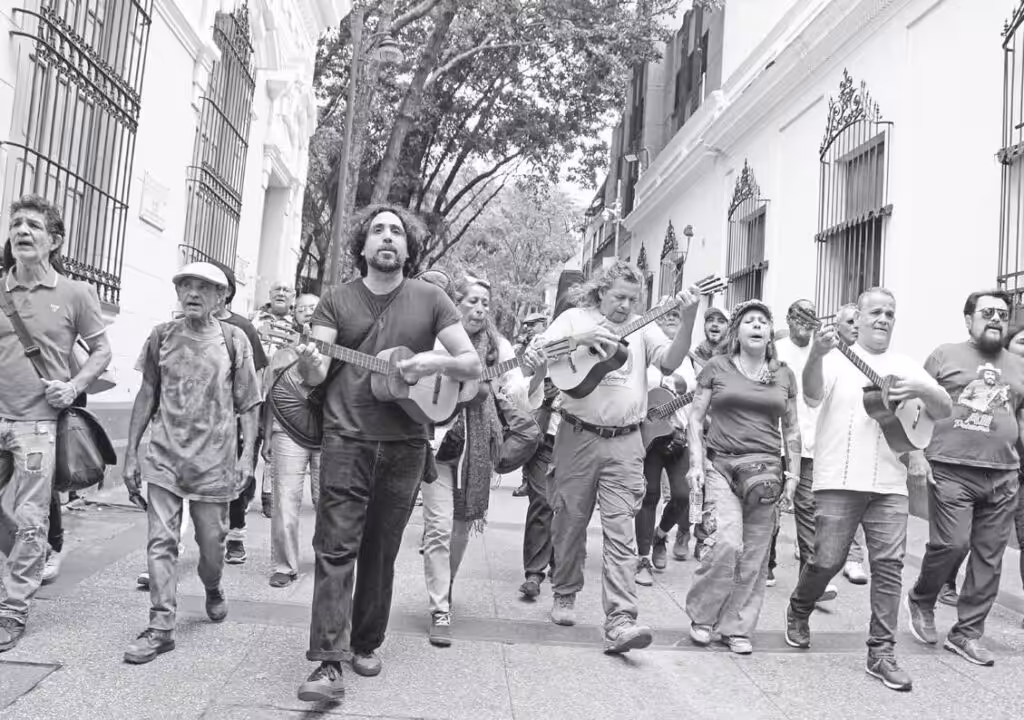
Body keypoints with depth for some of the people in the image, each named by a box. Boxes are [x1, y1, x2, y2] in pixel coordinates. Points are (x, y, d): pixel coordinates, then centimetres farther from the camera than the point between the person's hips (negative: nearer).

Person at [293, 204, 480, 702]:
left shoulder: (430, 299, 5)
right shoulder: (337, 301, 6)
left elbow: (473, 364, 2)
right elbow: (317, 375, -3)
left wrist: (437, 361, -18)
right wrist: (309, 364, -26)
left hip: (405, 445, 1)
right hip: (346, 440, -1)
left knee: (380, 552, 11)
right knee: (336, 548, -6)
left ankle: (367, 644, 27)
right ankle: (328, 664, -3)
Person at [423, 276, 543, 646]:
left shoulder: (498, 347, 0)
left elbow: (525, 402, -6)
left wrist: (541, 370, -23)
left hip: (477, 446, 3)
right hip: (437, 440, -3)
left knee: (462, 526, 14)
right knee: (439, 525, -7)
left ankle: (444, 589, 38)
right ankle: (440, 612, 2)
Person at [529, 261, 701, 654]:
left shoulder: (643, 328, 8)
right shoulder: (575, 319, 4)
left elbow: (670, 362, -8)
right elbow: (531, 361, -7)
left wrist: (688, 320, -22)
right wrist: (580, 339, -20)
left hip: (624, 444, 0)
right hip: (578, 437, 0)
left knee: (620, 533, -6)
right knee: (570, 524, 12)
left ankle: (620, 622, -8)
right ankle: (565, 595, 33)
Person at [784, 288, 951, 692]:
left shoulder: (907, 367, 15)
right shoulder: (837, 359, 2)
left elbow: (945, 412, 10)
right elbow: (812, 396, -17)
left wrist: (920, 390, -12)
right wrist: (816, 355, -36)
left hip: (889, 484, 4)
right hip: (839, 480, -3)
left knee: (889, 565, 0)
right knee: (827, 560, -1)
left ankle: (881, 652, 10)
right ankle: (798, 612, 27)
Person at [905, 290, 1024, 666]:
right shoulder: (945, 355, 4)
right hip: (951, 469, -4)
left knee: (989, 557, 5)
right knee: (951, 543, -12)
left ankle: (967, 633, 17)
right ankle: (920, 600, 17)